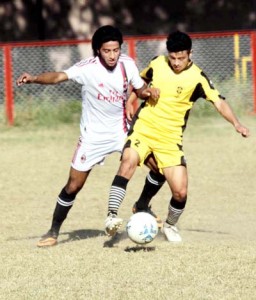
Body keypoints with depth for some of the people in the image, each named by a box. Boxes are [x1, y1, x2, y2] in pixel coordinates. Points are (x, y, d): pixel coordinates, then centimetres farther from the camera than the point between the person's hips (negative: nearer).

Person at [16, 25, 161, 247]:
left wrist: (148, 92, -18)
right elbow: (60, 76, -37)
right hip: (94, 136, -4)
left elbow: (139, 89, 6)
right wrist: (34, 79, -55)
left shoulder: (127, 64, -9)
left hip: (122, 130, 4)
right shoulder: (88, 68, -22)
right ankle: (53, 232, 15)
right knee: (73, 186, -2)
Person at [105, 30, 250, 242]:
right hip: (143, 128, 0)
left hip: (170, 138, 0)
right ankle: (112, 215, -33)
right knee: (128, 162, -31)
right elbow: (140, 81, 21)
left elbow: (218, 101, -14)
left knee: (180, 191, -5)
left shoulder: (197, 78, -8)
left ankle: (170, 225, 26)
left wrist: (236, 124, -28)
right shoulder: (157, 64, 0)